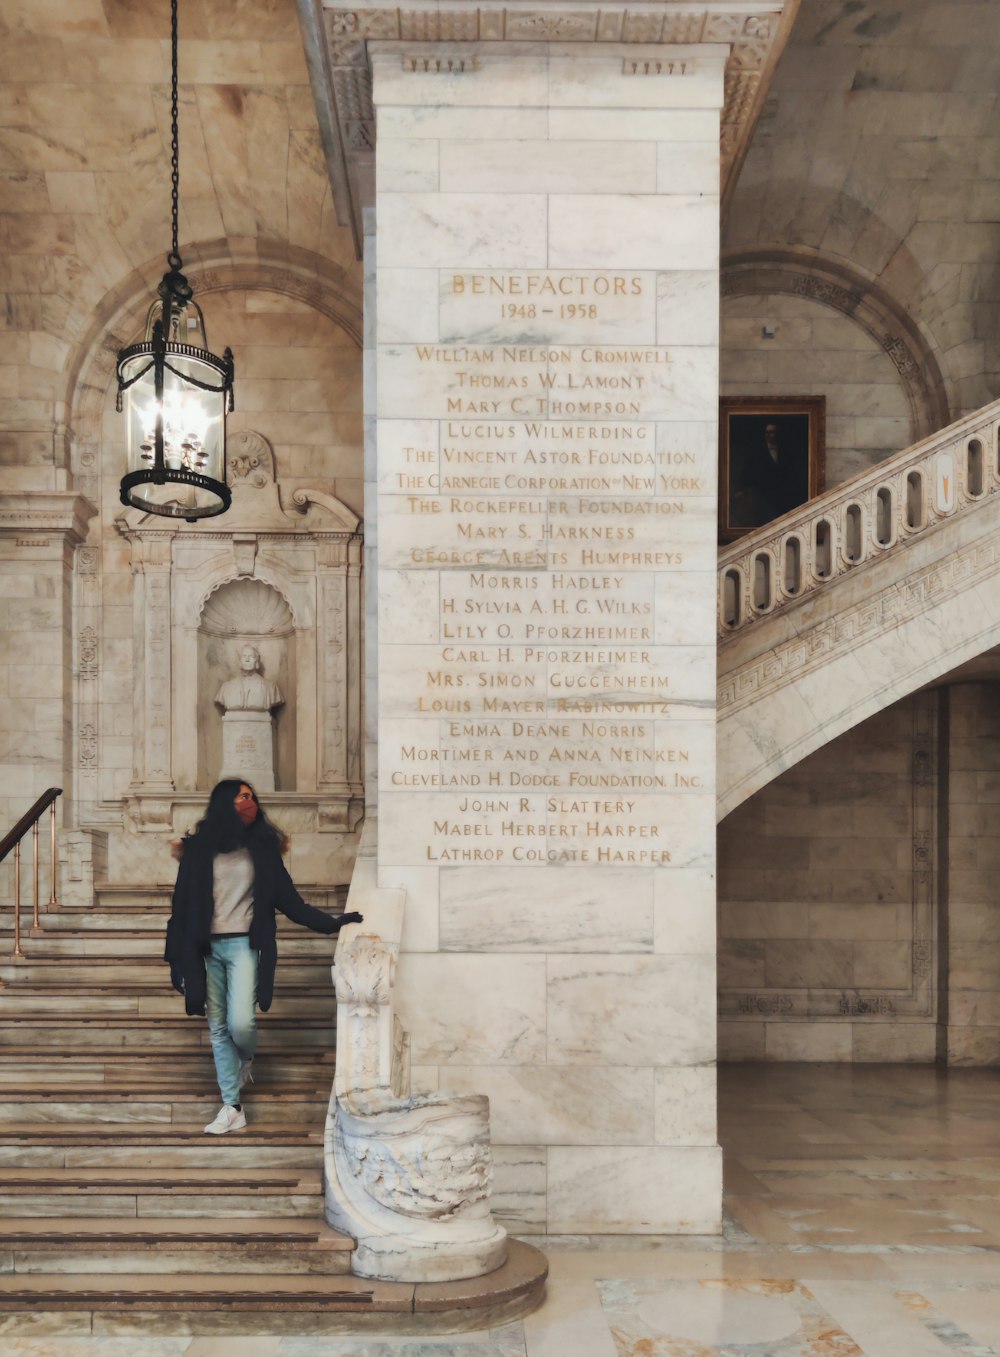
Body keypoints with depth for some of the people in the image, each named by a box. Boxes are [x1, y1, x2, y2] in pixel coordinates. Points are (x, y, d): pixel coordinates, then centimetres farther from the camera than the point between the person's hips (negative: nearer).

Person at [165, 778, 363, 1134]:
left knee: (240, 1023, -15)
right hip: (207, 948, 1)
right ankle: (232, 1108, 13)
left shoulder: (262, 848, 6)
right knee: (218, 1029, 4)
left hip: (243, 944, -1)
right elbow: (183, 904, 3)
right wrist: (178, 958, 0)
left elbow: (287, 899, 8)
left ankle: (246, 1058, 21)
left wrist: (332, 923, 2)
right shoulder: (199, 849, 3)